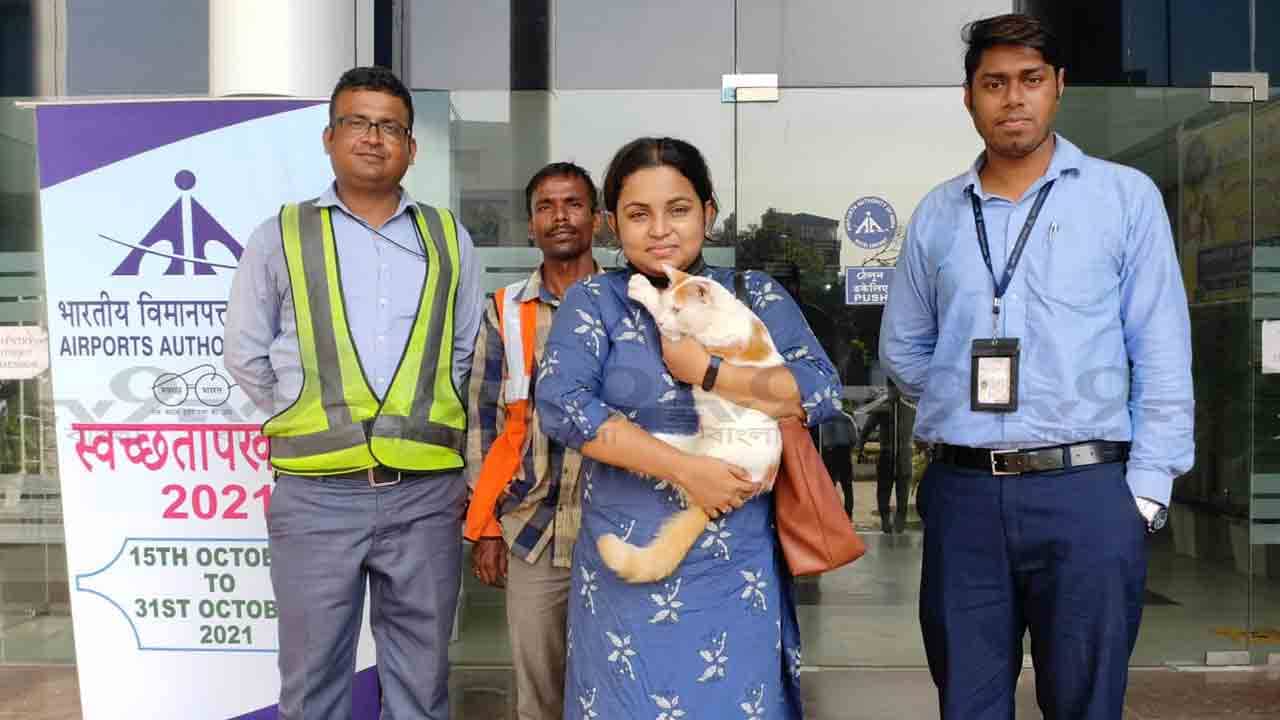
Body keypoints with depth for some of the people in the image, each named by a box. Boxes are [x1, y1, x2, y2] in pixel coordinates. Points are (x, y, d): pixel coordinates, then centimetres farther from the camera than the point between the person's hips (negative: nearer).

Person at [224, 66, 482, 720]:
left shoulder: (449, 240, 9)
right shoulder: (280, 237, 4)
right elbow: (247, 357, 8)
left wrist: (430, 431, 9)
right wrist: (309, 425, 6)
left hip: (426, 492, 1)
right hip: (315, 493, -1)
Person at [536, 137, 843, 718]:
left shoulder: (756, 295, 4)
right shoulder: (594, 301, 1)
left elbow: (823, 392, -6)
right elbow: (560, 404, -14)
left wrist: (703, 371, -15)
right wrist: (683, 469, -19)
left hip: (735, 569, 1)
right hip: (625, 567, 0)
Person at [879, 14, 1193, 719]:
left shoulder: (1126, 196, 3)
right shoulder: (937, 212, 11)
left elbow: (1162, 354, 0)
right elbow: (903, 349, 18)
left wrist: (1145, 492, -6)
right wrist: (968, 409, 6)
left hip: (1085, 492, -2)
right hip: (961, 493, 3)